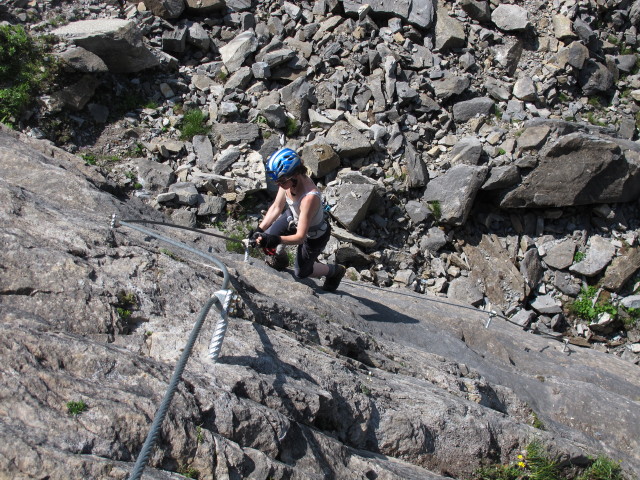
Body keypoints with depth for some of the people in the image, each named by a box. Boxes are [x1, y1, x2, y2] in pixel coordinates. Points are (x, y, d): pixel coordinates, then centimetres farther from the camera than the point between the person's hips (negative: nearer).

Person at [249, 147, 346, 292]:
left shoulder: (310, 198, -45)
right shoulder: (288, 181, -24)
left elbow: (300, 237, -39)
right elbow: (276, 208, -10)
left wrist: (276, 239, -53)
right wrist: (259, 229, -20)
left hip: (314, 235, -6)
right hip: (293, 217, 6)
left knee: (301, 272, 13)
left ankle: (335, 271, 39)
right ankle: (281, 259, 31)